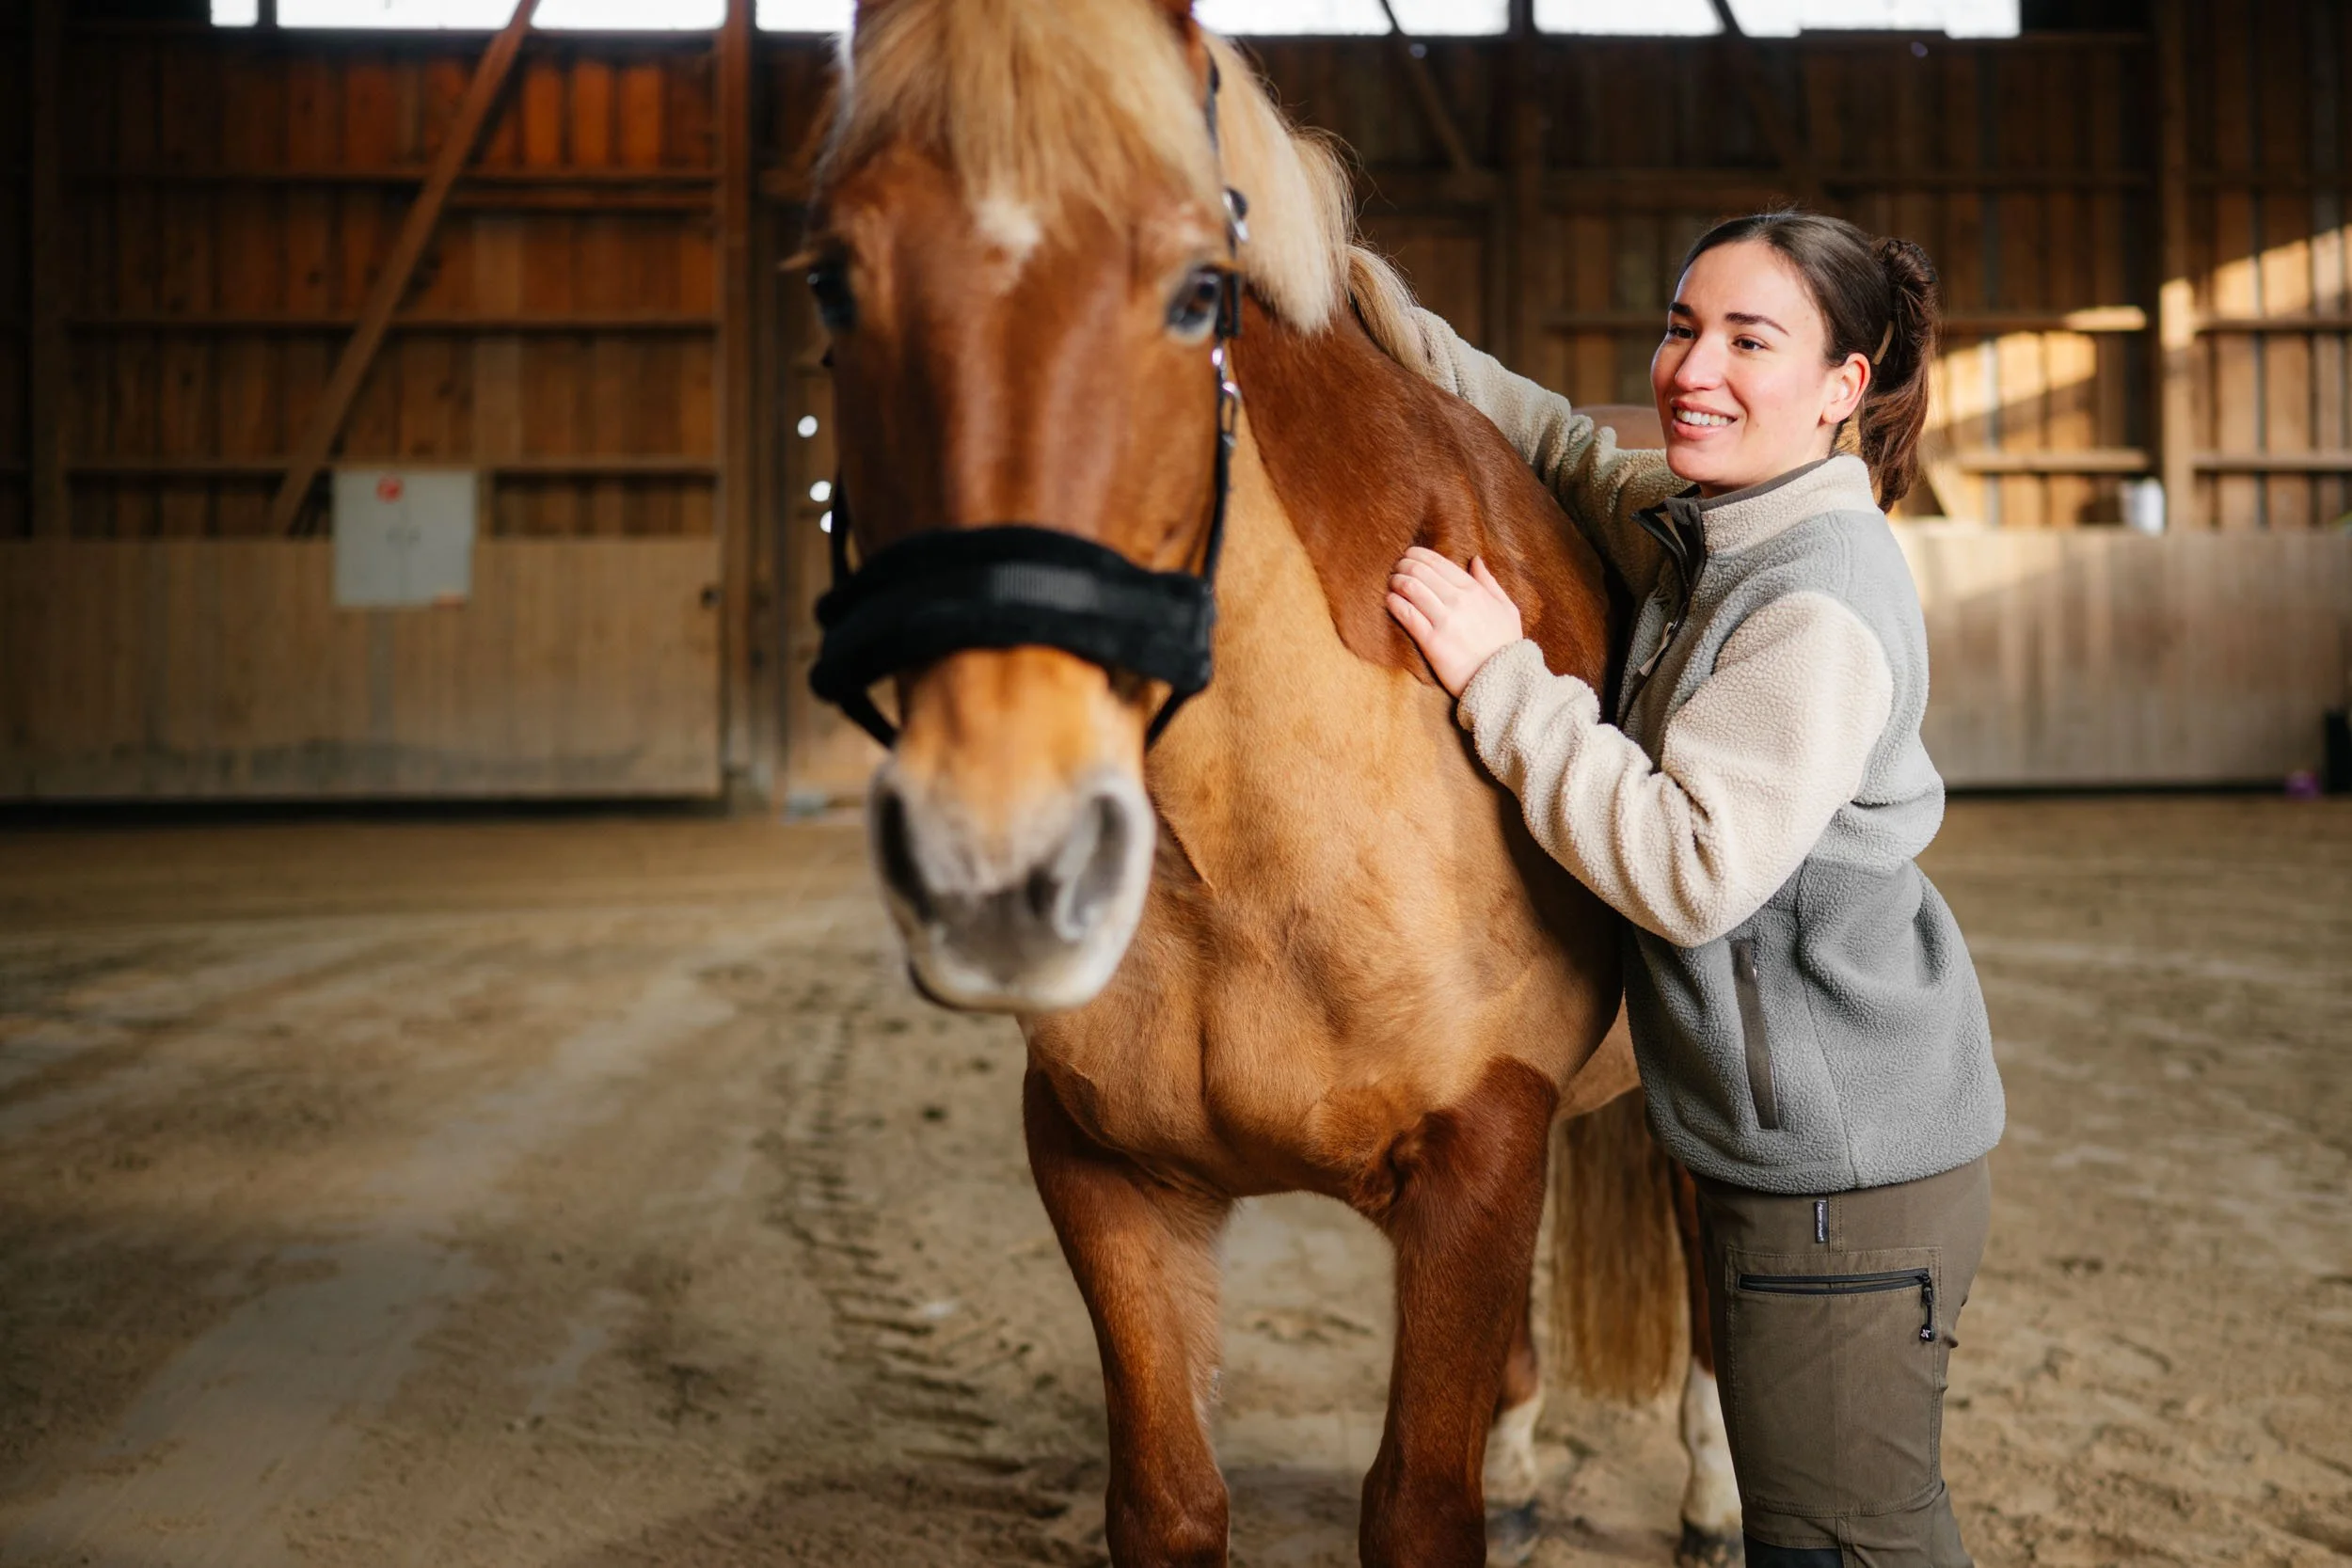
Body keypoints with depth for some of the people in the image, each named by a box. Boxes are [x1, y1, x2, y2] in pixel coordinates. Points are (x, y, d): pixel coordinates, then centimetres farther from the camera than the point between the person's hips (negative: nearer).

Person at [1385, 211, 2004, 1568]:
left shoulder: (1821, 603, -24)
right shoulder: (1699, 530, 6)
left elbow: (1690, 869, -28)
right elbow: (1563, 451, 21)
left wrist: (1503, 679, -23)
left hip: (1845, 1176, -10)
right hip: (1805, 1144, 10)